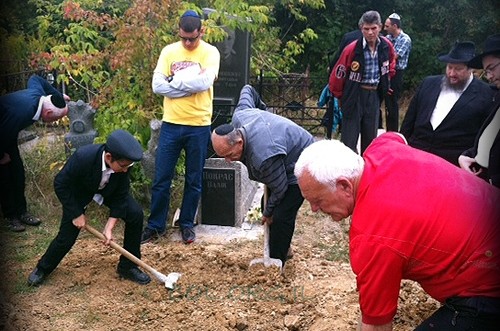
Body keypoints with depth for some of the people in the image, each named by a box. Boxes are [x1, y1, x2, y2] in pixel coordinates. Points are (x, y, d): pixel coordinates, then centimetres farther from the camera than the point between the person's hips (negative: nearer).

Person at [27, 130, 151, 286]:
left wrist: (109, 227, -21)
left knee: (136, 214, -14)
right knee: (67, 236, -4)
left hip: (109, 190, 3)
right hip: (79, 192, -3)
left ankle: (128, 266, 3)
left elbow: (121, 195, -18)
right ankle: (43, 268, 29)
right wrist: (76, 214, -21)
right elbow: (60, 184, -25)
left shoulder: (124, 162, -31)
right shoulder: (82, 157, -41)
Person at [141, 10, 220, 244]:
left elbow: (205, 82, -20)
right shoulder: (169, 51, 3)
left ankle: (187, 224, 25)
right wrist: (192, 82, -13)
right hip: (171, 124, 2)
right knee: (161, 179, 6)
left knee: (193, 180, 10)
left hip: (198, 126, -1)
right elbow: (157, 85, -7)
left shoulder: (210, 52, -3)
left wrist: (174, 80, -10)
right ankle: (155, 225, 20)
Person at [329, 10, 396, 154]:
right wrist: (340, 96, 3)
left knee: (370, 138, 12)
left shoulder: (386, 46, -1)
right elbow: (337, 75, -7)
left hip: (374, 95, 5)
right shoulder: (352, 49, -16)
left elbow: (391, 65, 21)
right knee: (349, 139, -4)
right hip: (355, 96, -4)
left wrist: (384, 85, 21)